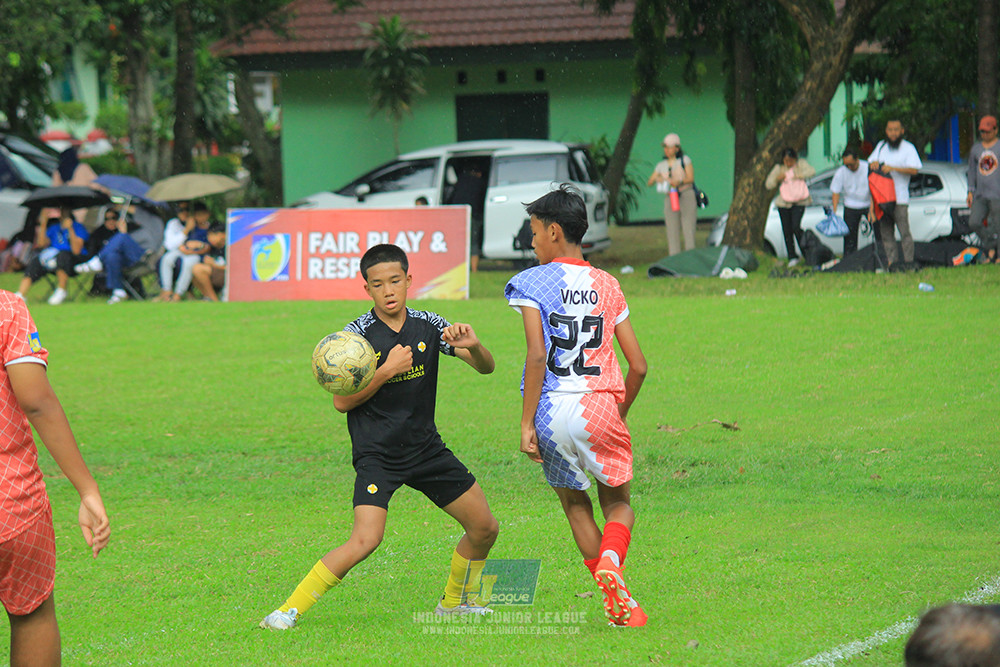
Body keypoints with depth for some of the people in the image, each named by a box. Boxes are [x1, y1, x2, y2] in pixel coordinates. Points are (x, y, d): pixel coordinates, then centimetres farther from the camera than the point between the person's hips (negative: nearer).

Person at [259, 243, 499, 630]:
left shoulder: (428, 326, 0)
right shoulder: (358, 334, -10)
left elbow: (485, 367, 1)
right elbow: (342, 401, -13)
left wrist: (473, 346, -22)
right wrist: (387, 370, -22)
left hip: (425, 448, 5)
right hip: (376, 455, -5)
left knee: (485, 528, 8)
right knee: (365, 540, -23)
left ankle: (456, 600, 32)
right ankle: (291, 609, -14)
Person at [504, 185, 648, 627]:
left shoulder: (532, 283, -2)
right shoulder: (607, 285, 11)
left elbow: (537, 356, -13)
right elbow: (638, 365, 9)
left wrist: (526, 424, -10)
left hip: (552, 409, -2)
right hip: (600, 407, 2)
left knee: (575, 503, 18)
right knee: (618, 503, 17)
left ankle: (618, 602, 13)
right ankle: (610, 561, -16)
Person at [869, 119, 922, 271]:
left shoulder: (908, 148, 2)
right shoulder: (881, 146, 18)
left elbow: (913, 170, -11)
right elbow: (871, 162, 23)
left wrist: (892, 168, -20)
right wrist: (873, 164, -2)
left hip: (900, 198, -5)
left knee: (904, 231, -11)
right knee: (886, 233, 1)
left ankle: (909, 262, -8)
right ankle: (892, 262, 3)